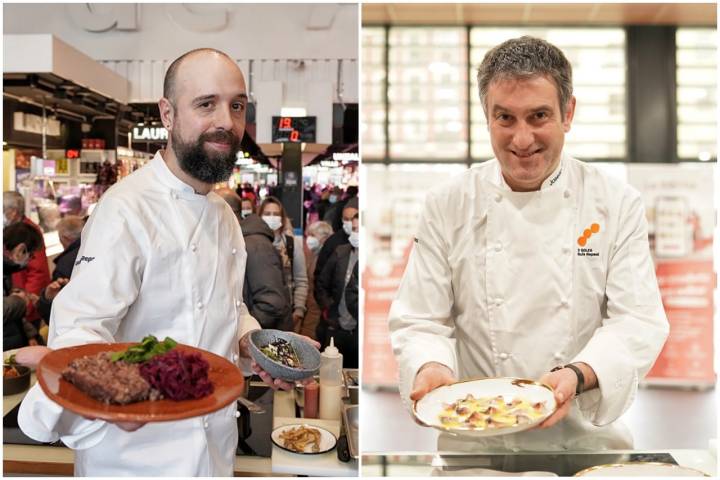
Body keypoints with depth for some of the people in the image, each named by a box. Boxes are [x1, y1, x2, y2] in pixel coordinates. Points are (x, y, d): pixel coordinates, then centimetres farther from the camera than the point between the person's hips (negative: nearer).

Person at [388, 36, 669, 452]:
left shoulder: (618, 203, 0)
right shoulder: (448, 204, -1)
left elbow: (640, 322, -4)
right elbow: (419, 320, 0)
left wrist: (579, 376, -22)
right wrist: (430, 367, -21)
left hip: (585, 436, 1)